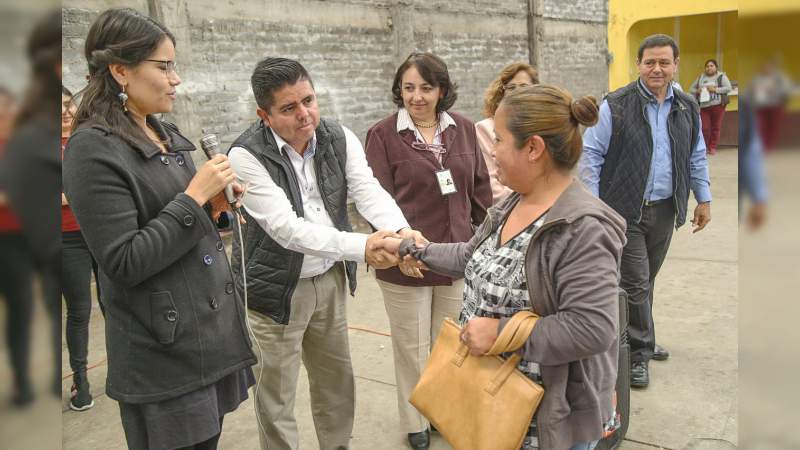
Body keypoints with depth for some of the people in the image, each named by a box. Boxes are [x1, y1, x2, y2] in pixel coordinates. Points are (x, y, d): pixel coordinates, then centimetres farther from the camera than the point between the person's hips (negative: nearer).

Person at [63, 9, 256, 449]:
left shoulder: (166, 134, 10)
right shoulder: (93, 149, -15)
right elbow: (124, 263, -19)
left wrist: (213, 203, 0)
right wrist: (194, 197, -19)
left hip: (212, 326, 8)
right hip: (163, 350, -8)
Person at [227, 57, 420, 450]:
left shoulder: (339, 138, -5)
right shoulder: (247, 155, -20)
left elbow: (368, 191, -15)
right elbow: (286, 228, -27)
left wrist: (401, 231, -36)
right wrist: (361, 247, -36)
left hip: (331, 280, 5)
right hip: (276, 288, -5)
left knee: (337, 380, 21)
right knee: (277, 396, 8)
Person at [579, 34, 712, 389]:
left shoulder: (687, 109, 10)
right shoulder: (616, 106, -7)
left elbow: (697, 157, 19)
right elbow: (591, 154, -6)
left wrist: (704, 199, 17)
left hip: (665, 211, 5)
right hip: (626, 210, -5)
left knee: (645, 281, 14)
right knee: (635, 283, -3)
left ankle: (638, 341, 31)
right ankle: (639, 352, 11)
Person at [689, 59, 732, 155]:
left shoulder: (721, 76, 2)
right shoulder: (701, 77, 12)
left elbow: (728, 88, -7)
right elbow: (691, 89, 16)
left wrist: (715, 90, -17)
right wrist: (697, 91, -6)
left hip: (717, 105, -2)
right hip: (704, 106, 2)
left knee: (716, 127, 2)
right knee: (705, 128, -1)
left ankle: (713, 147, 13)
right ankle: (705, 147, 16)